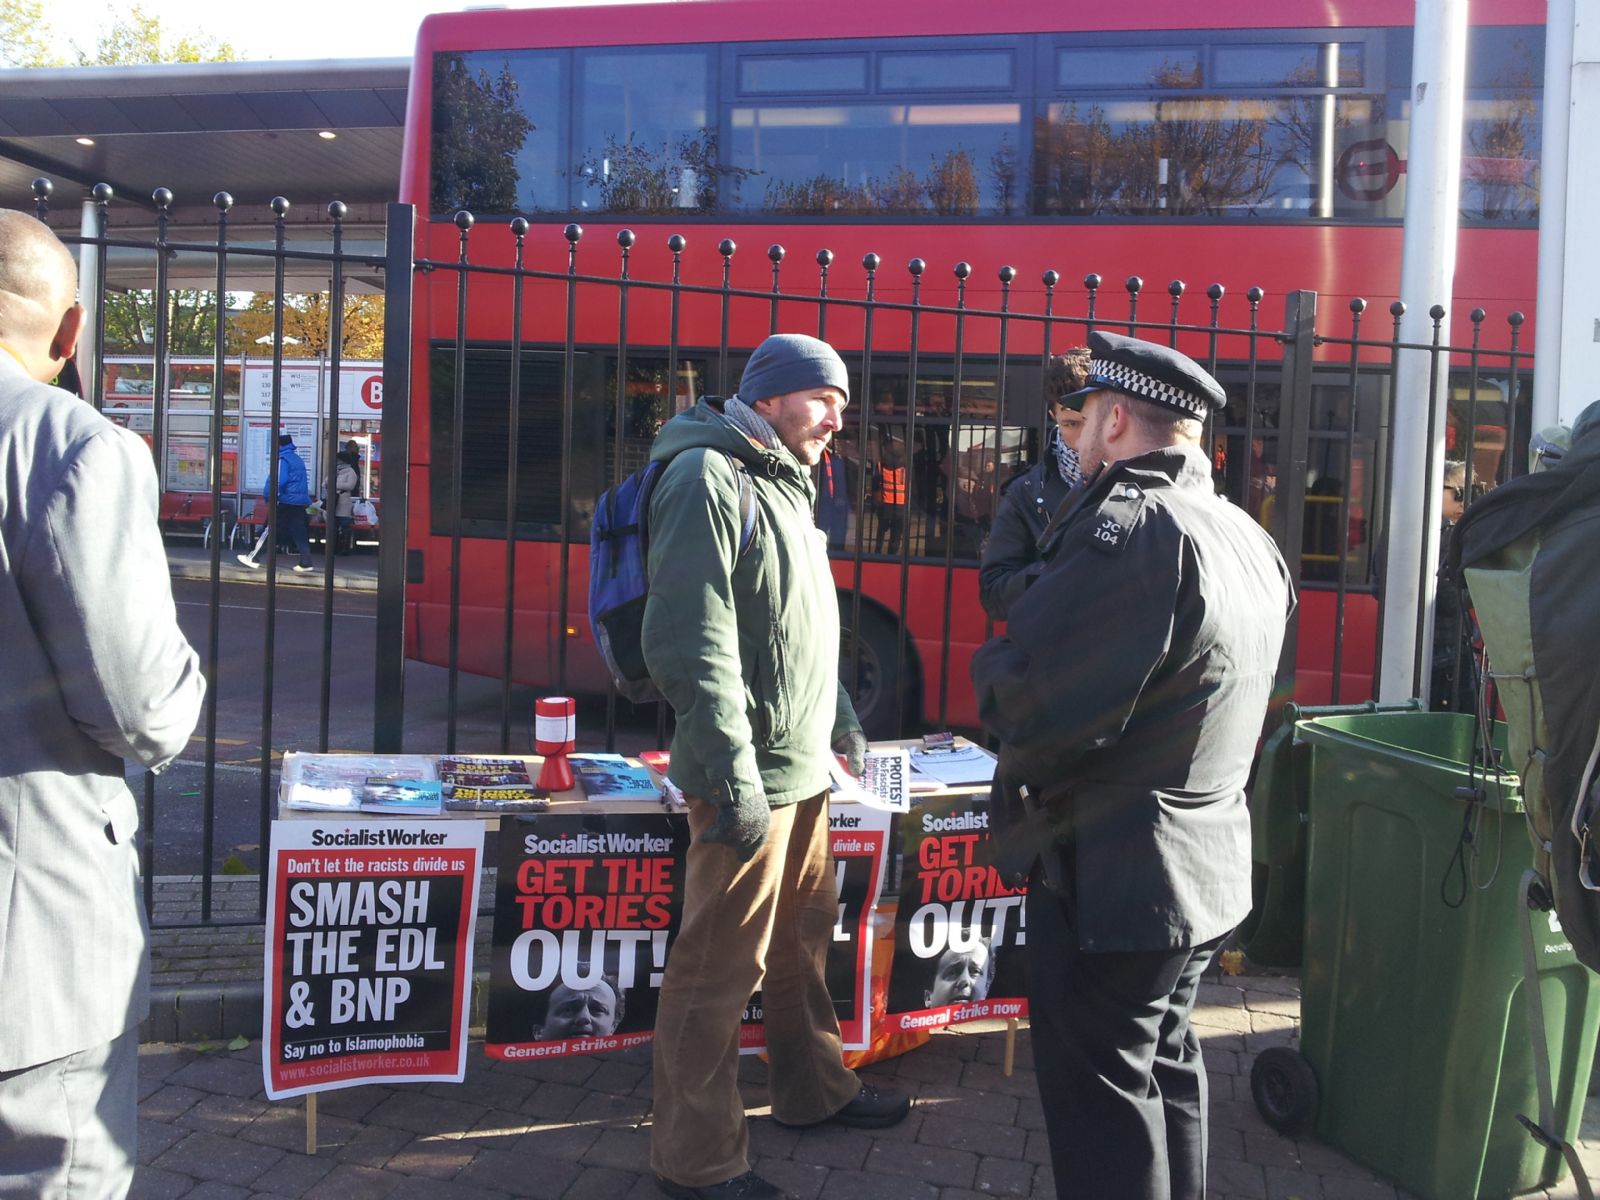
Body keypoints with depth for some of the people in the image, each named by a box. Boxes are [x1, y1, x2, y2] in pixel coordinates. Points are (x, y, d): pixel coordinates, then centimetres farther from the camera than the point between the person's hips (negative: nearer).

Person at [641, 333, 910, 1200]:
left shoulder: (781, 485, 17)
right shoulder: (706, 478, -14)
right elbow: (692, 641, -22)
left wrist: (840, 716, 23)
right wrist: (737, 775, -23)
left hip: (804, 769, 10)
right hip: (749, 776, -10)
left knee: (803, 938, 21)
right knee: (721, 967, 0)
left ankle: (812, 1090, 39)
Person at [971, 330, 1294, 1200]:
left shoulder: (1129, 528, -22)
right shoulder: (1247, 537, 9)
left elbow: (1028, 709, -29)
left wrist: (994, 665, -7)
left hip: (1112, 879, -9)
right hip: (1209, 864, 10)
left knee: (1102, 1095, 5)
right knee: (1166, 1060, 24)